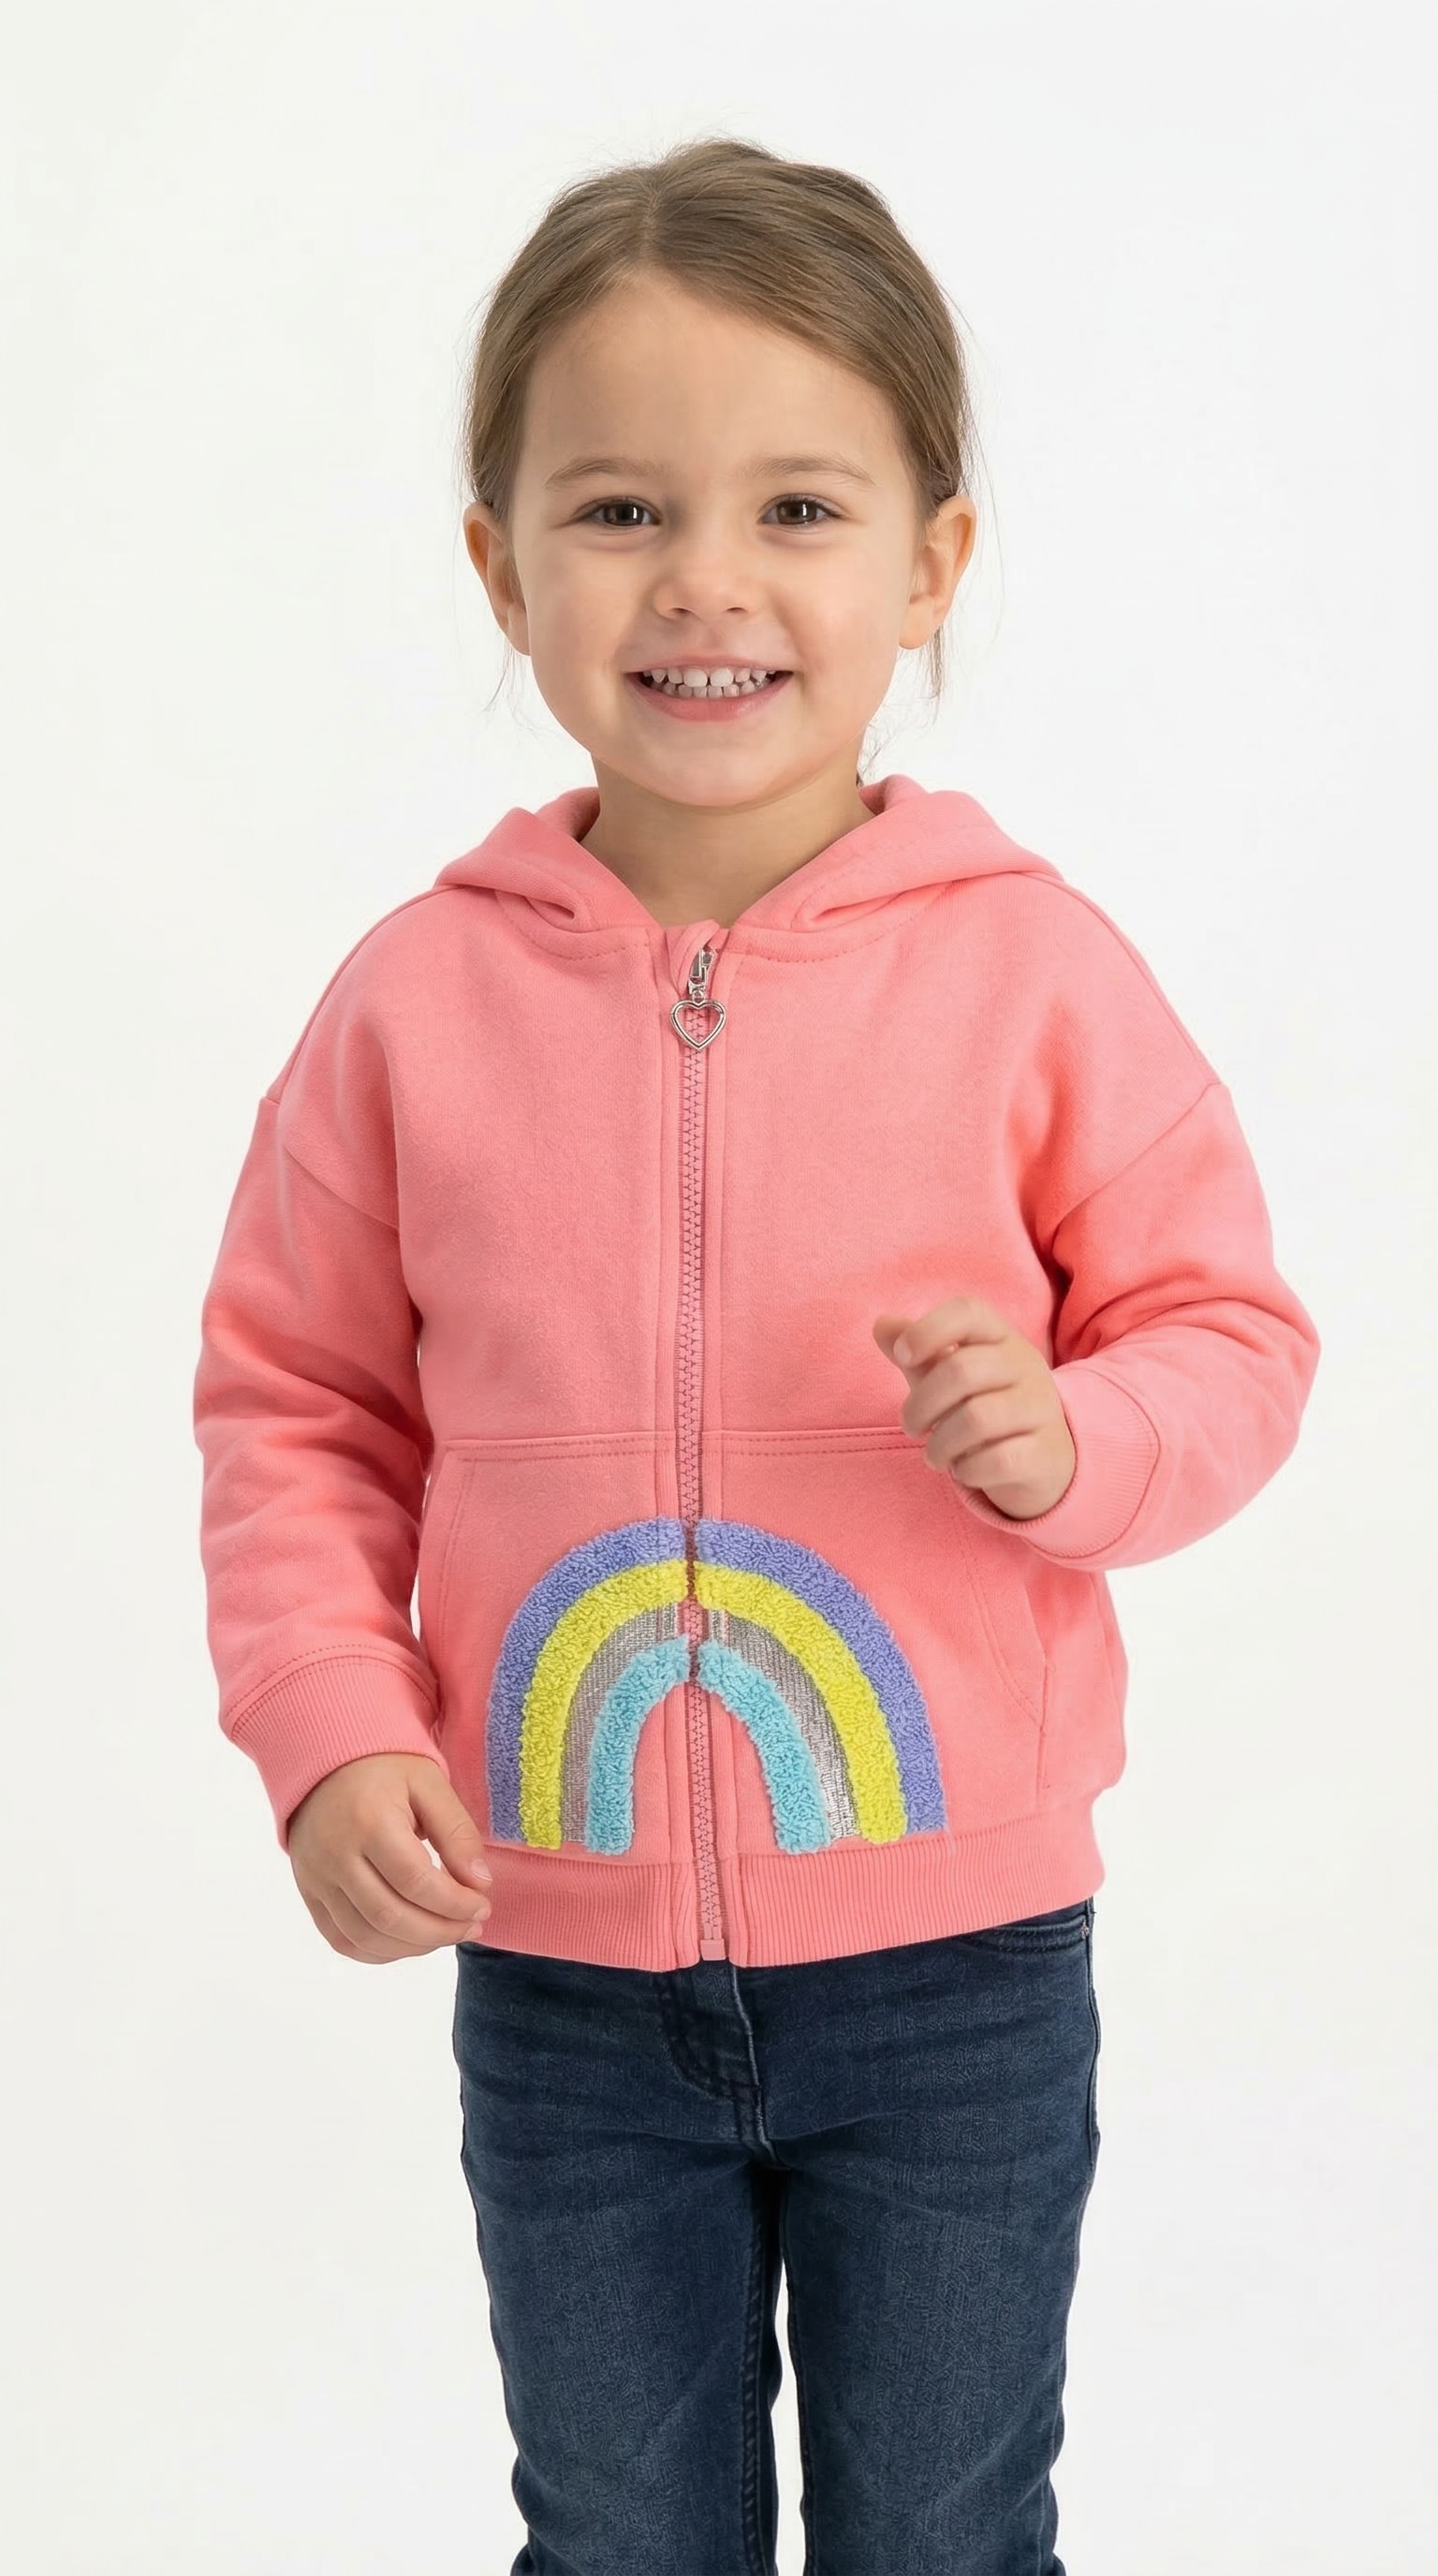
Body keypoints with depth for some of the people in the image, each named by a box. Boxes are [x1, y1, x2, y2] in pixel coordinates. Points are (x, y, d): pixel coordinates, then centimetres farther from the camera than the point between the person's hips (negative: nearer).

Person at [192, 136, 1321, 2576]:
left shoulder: (1030, 964, -10)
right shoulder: (419, 998, -7)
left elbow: (1229, 1331, -2)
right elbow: (293, 1403, 2)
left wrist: (1075, 1438, -23)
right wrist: (330, 1727, -11)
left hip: (953, 1962, -1)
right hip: (561, 1973, 2)